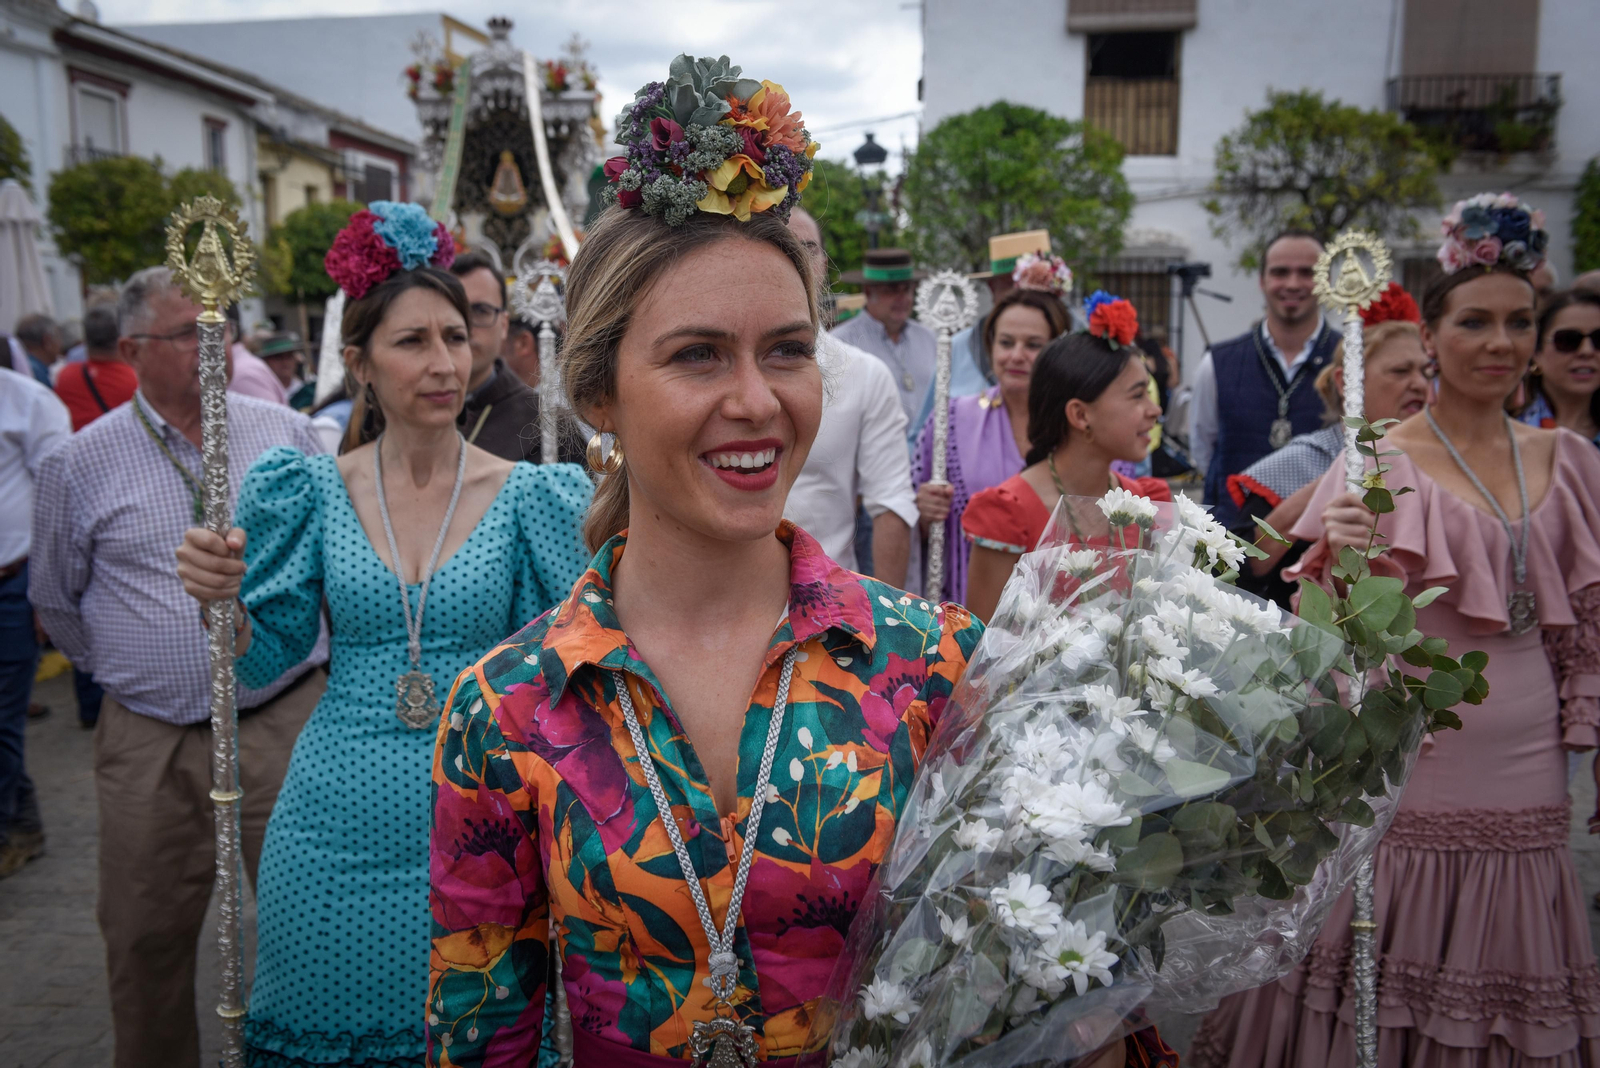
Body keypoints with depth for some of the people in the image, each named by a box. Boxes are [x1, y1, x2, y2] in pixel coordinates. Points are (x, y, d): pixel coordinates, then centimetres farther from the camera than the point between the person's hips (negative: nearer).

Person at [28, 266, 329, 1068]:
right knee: (146, 941, 13)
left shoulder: (286, 433, 1)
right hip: (149, 742, 1)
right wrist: (128, 667, 12)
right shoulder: (80, 464, 0)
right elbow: (54, 600, 13)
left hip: (286, 722, 0)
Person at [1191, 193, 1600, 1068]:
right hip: (1403, 761, -4)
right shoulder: (1382, 461, -6)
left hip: (1527, 775, 4)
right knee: (1371, 990, 3)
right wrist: (1336, 559, -27)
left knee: (1506, 981, 13)